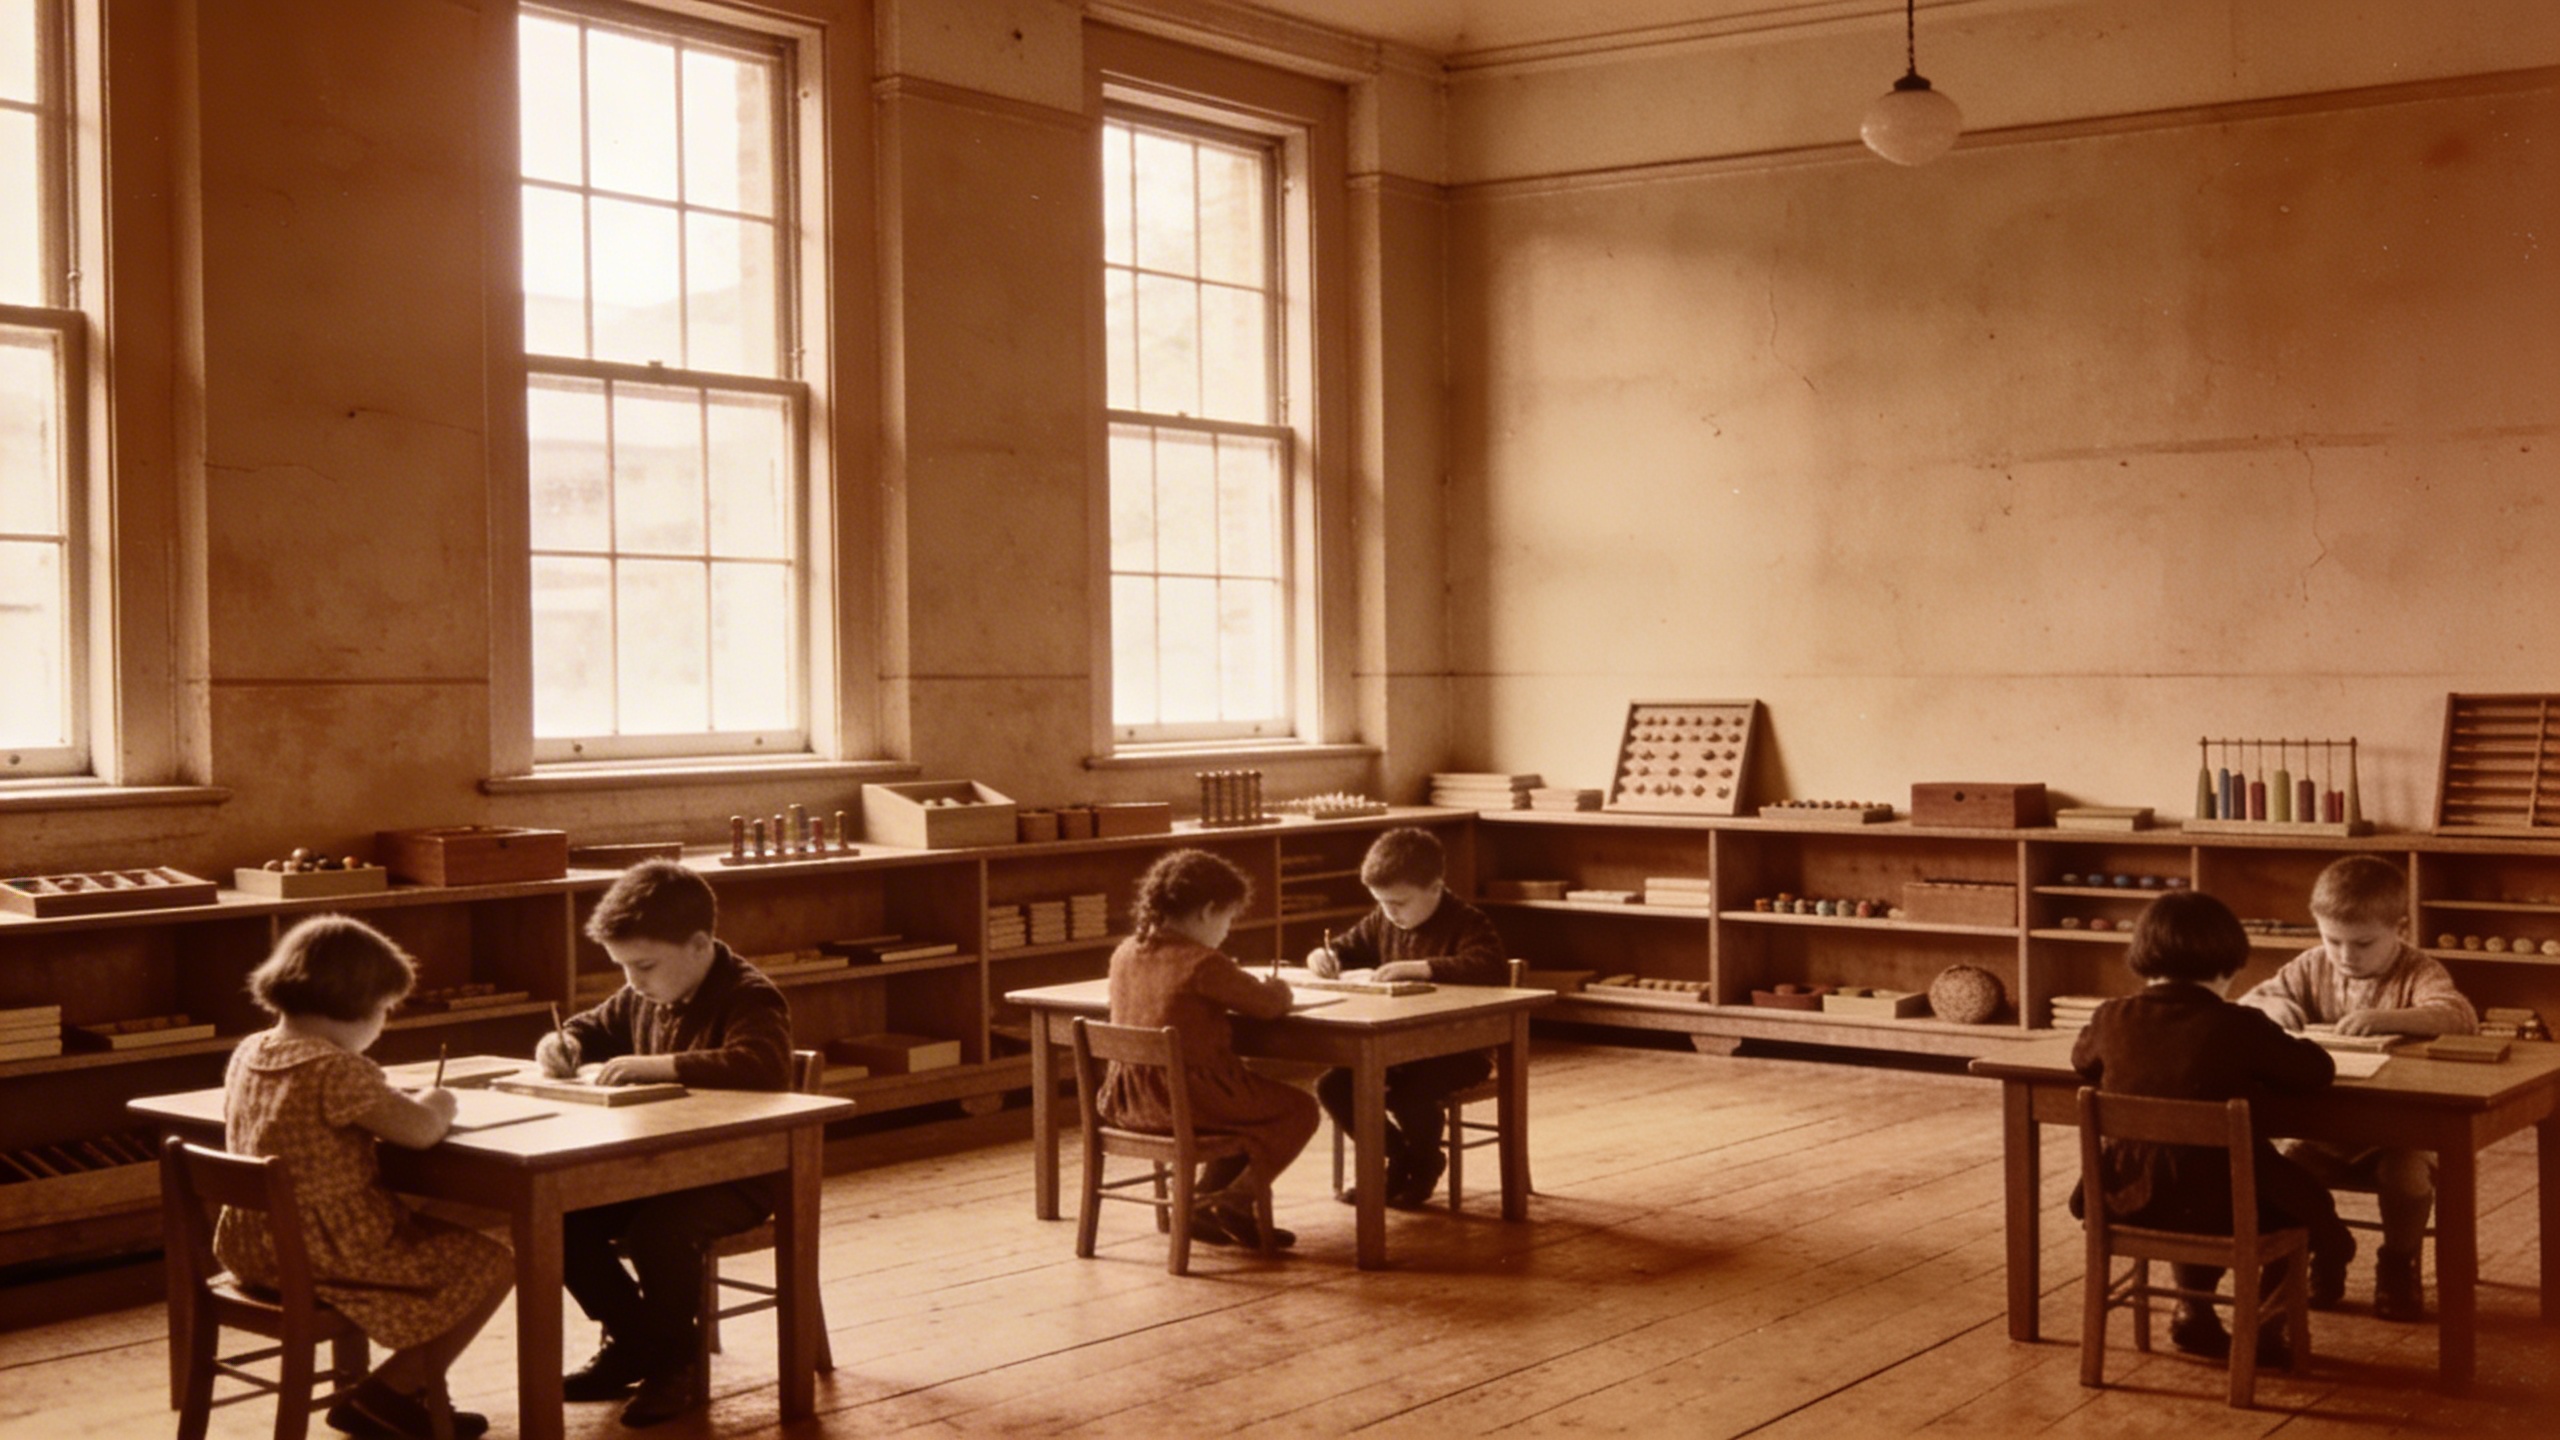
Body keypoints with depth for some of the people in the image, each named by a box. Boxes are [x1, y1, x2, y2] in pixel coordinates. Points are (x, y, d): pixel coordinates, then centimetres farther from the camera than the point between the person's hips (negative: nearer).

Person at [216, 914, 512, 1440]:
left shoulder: (248, 1053, 5)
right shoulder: (337, 1070, -23)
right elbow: (421, 1130, -25)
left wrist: (397, 1101, 9)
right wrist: (437, 1104, -2)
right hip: (329, 1253, -9)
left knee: (430, 1231, 28)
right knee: (491, 1264, 4)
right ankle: (383, 1394, 10)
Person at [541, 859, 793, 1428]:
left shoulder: (747, 997, -18)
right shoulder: (643, 997, 7)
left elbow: (763, 1065, -39)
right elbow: (595, 1028, 27)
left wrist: (655, 1065, -39)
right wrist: (563, 1044, 1)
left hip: (739, 1173, -8)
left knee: (659, 1230, -34)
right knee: (562, 1215, -10)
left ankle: (677, 1366, -7)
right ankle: (632, 1344, 10)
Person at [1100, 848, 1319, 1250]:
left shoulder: (1125, 954, 6)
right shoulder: (1203, 963, -17)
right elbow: (1269, 1003, -11)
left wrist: (1246, 987, 16)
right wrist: (1278, 989, 12)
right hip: (1187, 1096, -8)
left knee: (1249, 1098, 31)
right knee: (1298, 1110, 9)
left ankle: (1206, 1203, 24)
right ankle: (1233, 1201, 4)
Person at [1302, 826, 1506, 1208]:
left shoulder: (1466, 924, -16)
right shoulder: (1382, 922, 7)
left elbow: (1491, 968, -35)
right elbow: (1348, 947, 24)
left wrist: (1417, 967, -41)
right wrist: (1324, 955, -3)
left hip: (1457, 1050, -7)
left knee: (1409, 1093, -33)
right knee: (1331, 1086, -11)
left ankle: (1425, 1162, 4)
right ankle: (1399, 1158, 12)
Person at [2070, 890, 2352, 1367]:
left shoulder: (2113, 1019, -3)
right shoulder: (2239, 1027, -14)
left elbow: (2082, 1059, 19)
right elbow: (2317, 1070, -5)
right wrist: (2283, 1047, 15)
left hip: (2128, 1197, 4)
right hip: (2217, 1201, -4)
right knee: (2306, 1201, 24)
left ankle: (2193, 1311, 33)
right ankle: (2264, 1331, 23)